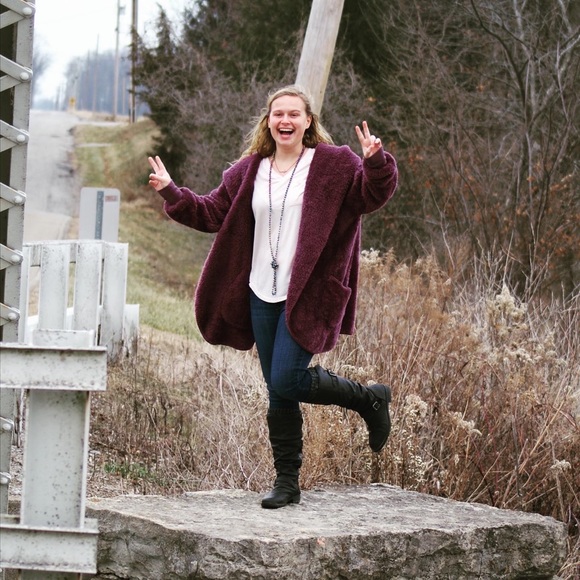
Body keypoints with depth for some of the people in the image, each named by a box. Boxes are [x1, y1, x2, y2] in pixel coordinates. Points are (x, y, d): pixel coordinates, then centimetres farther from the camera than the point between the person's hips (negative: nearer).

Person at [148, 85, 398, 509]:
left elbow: (372, 195, -10)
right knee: (278, 394, 8)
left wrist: (376, 162, -28)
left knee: (287, 382, -15)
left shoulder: (333, 164, -2)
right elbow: (212, 213, 17)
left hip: (307, 295, -5)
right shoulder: (249, 171, 11)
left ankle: (370, 399, 9)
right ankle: (287, 482, 17)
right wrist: (171, 192, 6)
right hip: (262, 296, 5)